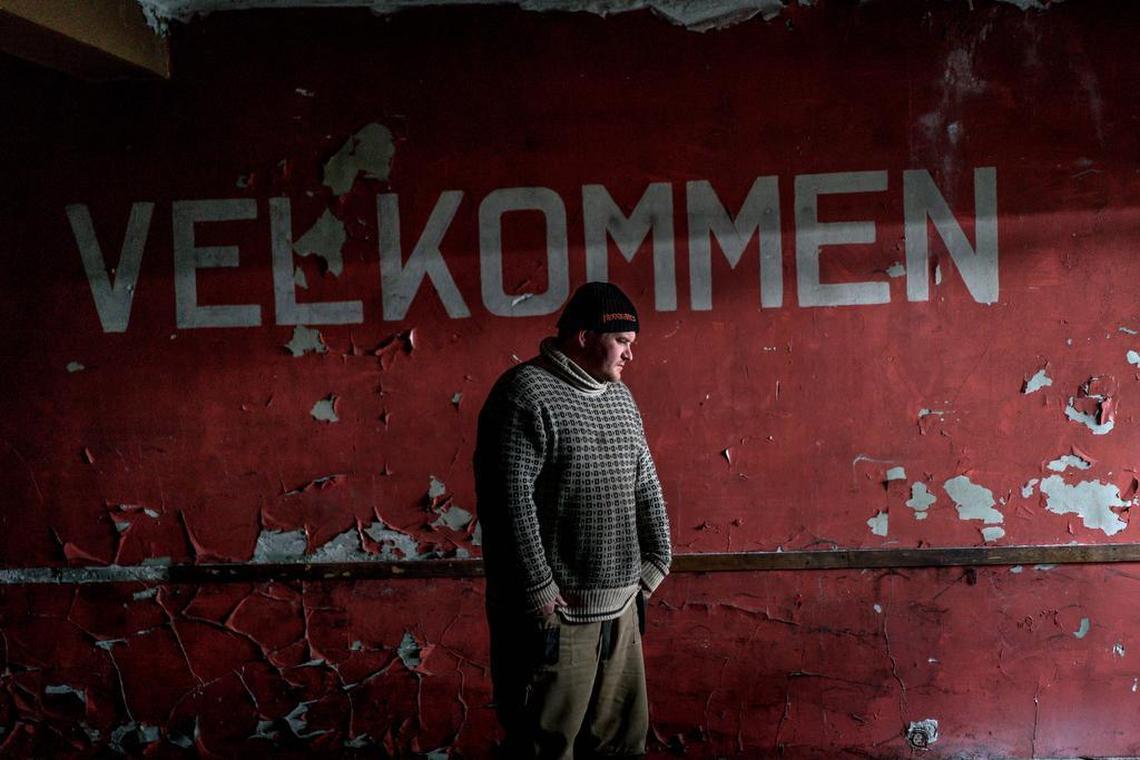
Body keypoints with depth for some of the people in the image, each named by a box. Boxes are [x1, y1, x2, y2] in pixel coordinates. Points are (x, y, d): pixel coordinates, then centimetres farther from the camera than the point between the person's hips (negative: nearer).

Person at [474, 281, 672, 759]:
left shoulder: (619, 396, 14)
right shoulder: (526, 393, -12)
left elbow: (645, 483, 20)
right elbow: (509, 500, -18)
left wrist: (654, 562, 11)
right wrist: (539, 593, -18)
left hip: (620, 607, 8)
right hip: (555, 613, -8)